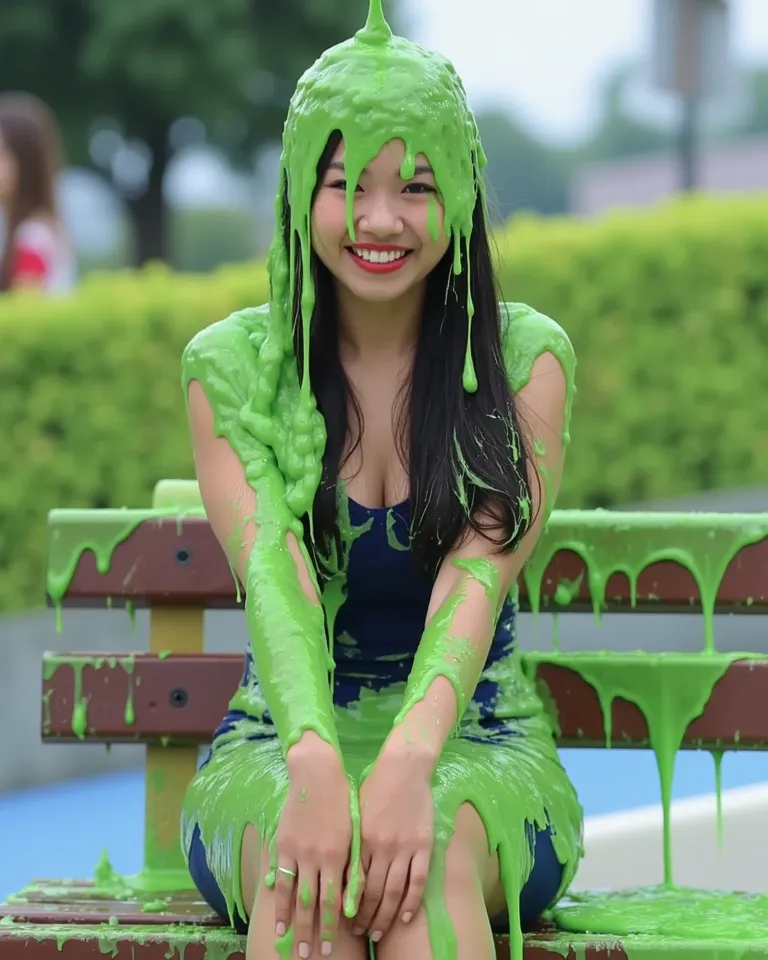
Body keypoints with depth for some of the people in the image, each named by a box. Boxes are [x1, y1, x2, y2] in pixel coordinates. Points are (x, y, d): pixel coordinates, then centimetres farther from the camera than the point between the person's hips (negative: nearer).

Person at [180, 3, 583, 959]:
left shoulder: (526, 360, 1)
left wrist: (412, 756, -35)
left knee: (433, 849, -37)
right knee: (304, 865, -36)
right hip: (278, 745, 0)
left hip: (477, 745, 0)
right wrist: (315, 763, -36)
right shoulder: (230, 367, 1)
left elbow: (480, 578, -15)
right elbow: (272, 572, -15)